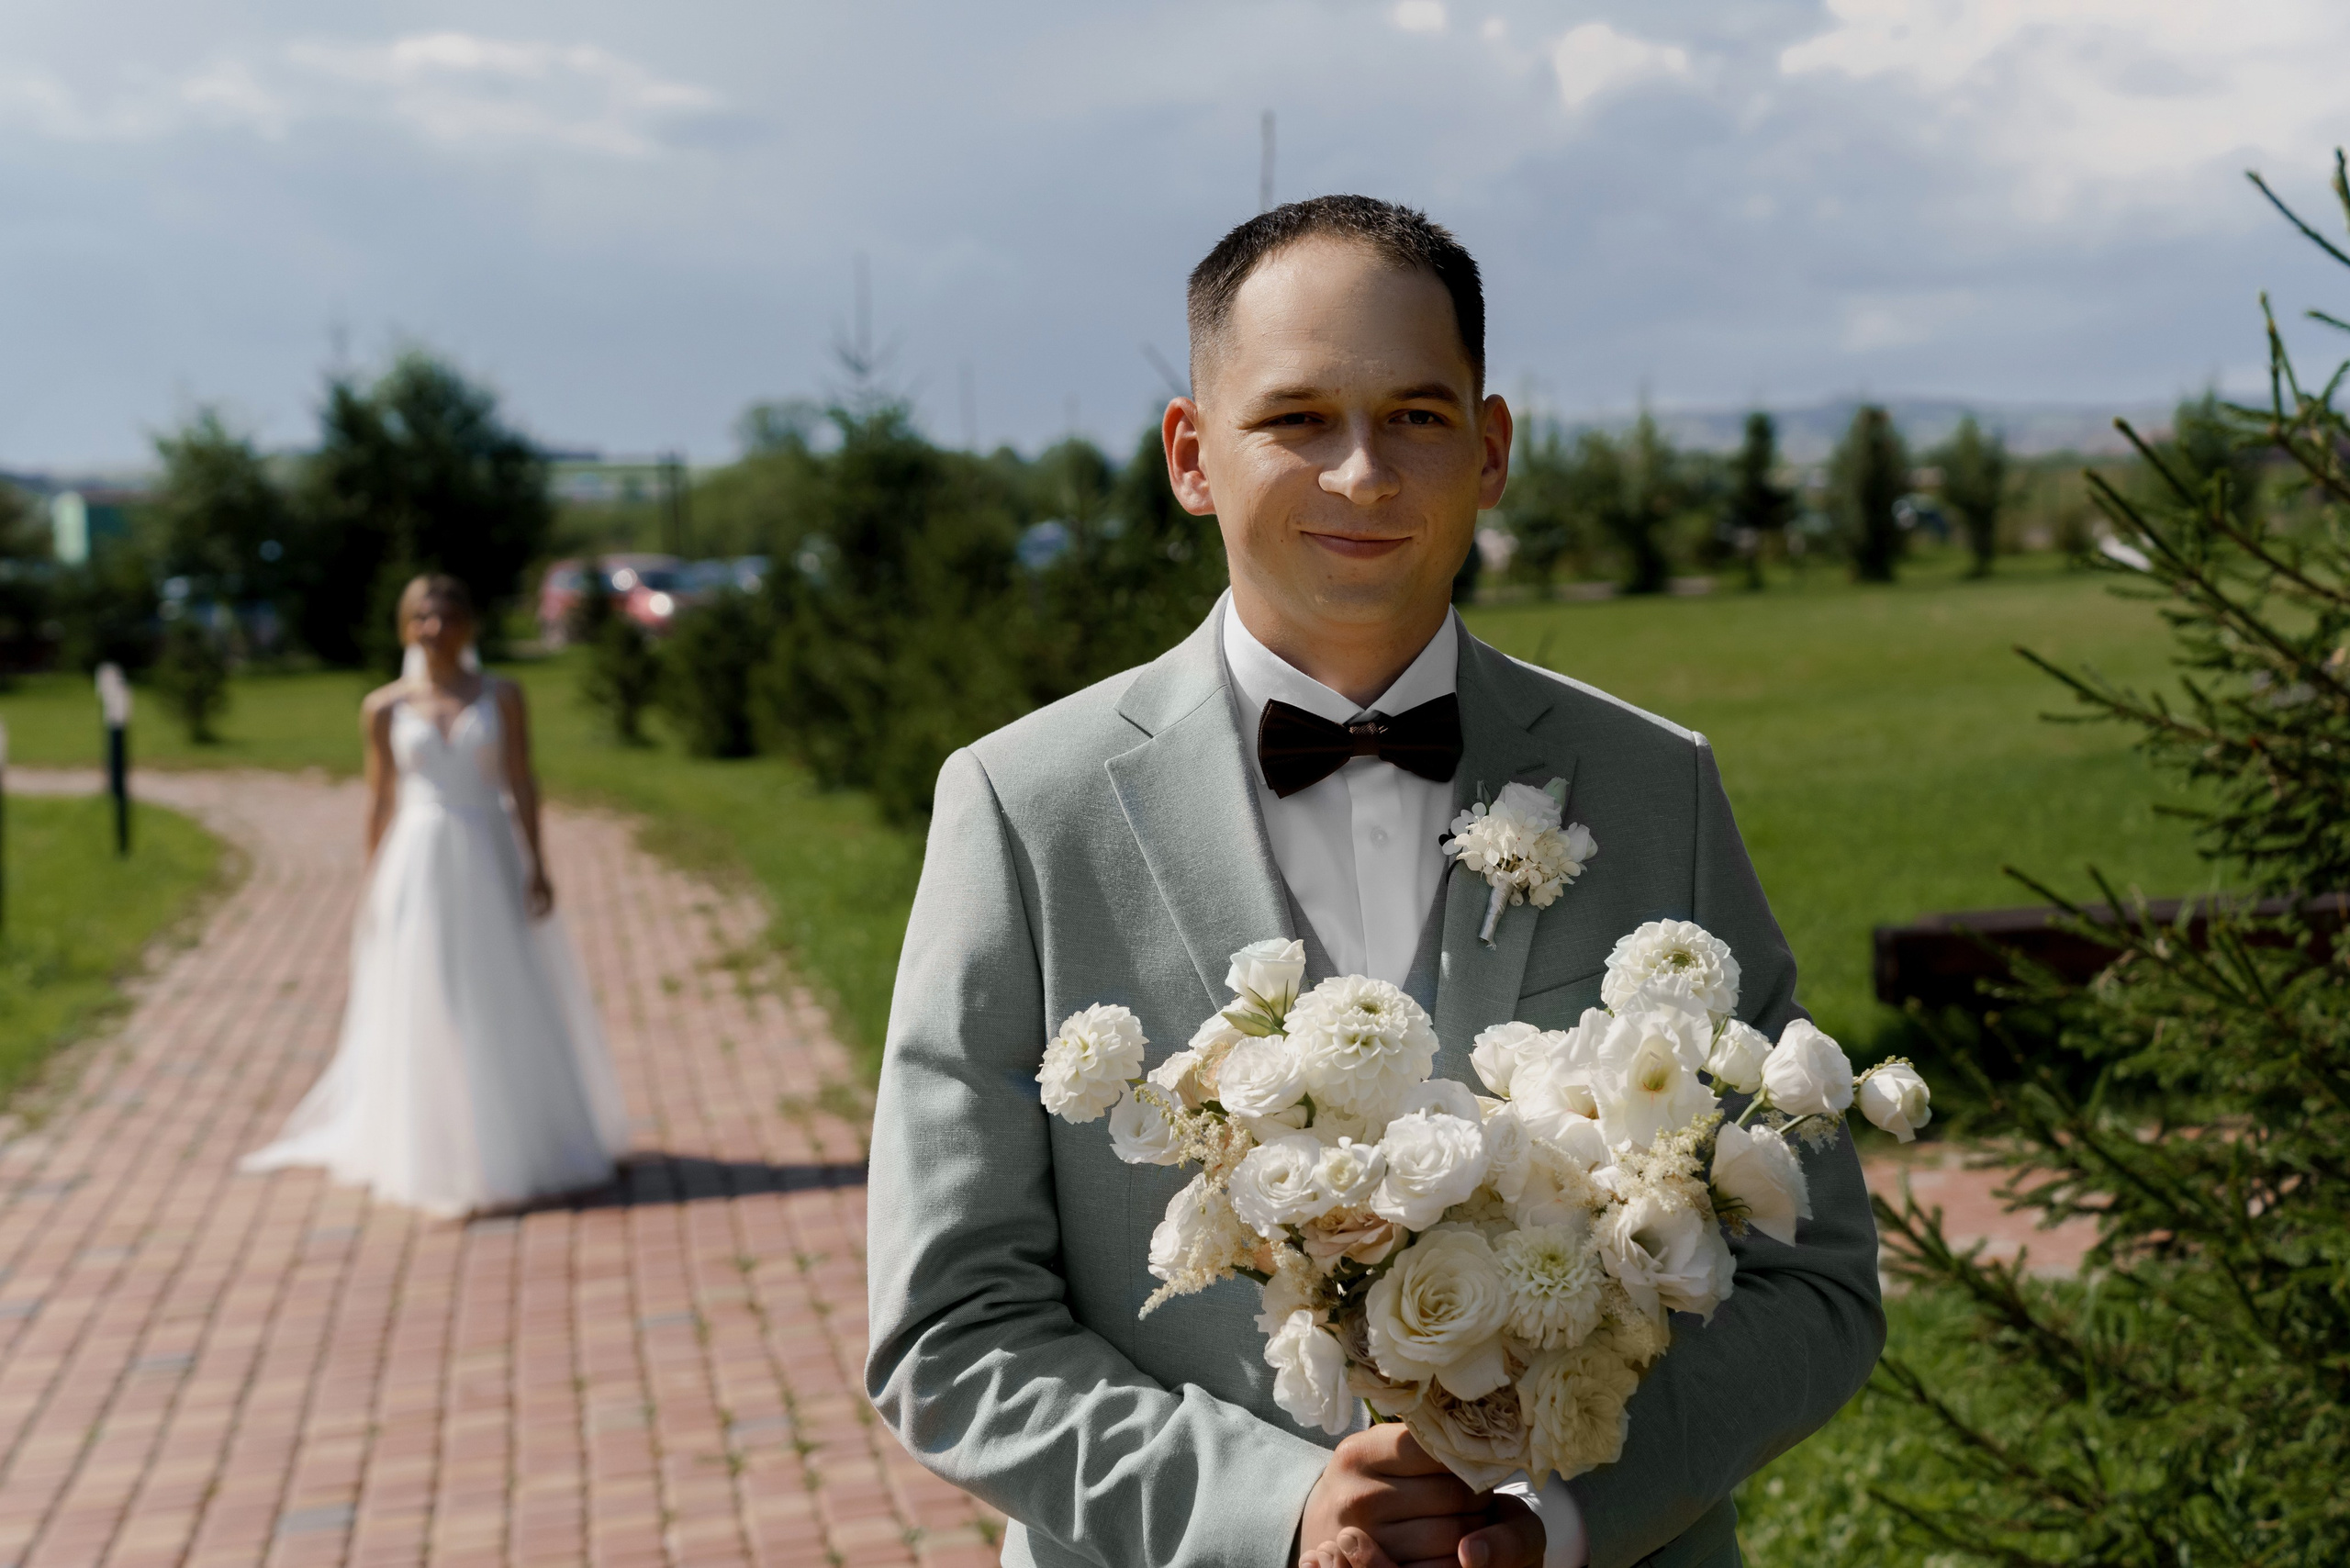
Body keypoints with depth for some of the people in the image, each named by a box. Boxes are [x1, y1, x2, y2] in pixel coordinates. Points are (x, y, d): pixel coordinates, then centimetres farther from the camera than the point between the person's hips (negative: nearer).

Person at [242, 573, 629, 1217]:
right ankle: (436, 1157, 14)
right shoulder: (385, 708, 2)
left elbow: (521, 786, 0)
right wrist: (374, 886, 4)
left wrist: (536, 867, -7)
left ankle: (523, 1142, 22)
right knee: (423, 1012, 3)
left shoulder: (502, 698, 1)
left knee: (510, 1005, 6)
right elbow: (380, 800, 6)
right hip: (419, 866, 0)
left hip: (492, 860, 0)